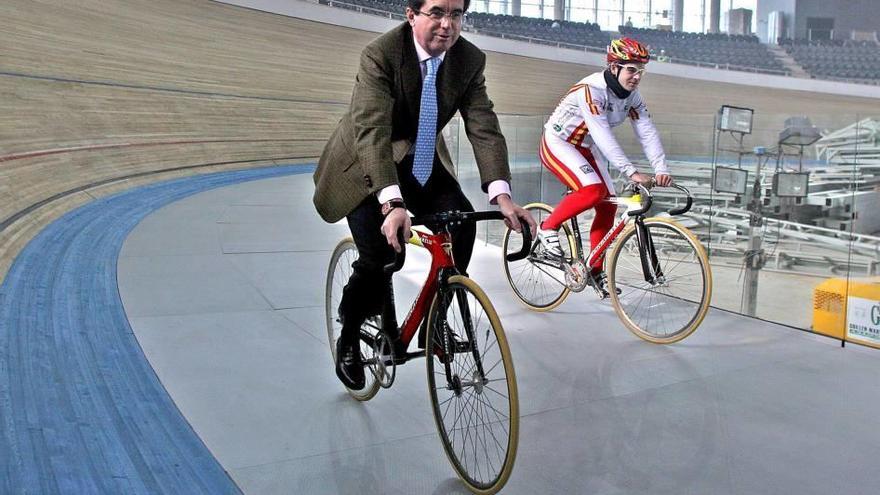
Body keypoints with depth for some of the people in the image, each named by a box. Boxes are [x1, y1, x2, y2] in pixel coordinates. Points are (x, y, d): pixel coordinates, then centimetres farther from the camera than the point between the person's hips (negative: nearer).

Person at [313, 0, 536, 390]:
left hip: (421, 160, 5)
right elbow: (373, 132, -37)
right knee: (380, 254, -19)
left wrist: (501, 194, -35)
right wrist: (392, 204, -51)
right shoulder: (379, 55, -27)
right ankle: (349, 339, 9)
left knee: (461, 224, -19)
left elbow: (484, 128, -19)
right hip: (365, 164, -4)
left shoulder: (470, 60, -13)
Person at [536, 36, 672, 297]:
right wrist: (631, 172, -45)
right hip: (557, 144, -8)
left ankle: (596, 270, 10)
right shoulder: (591, 90, -29)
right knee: (593, 190, -29)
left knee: (608, 205, -1)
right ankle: (547, 227, -7)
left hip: (585, 148, 8)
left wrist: (662, 169, -27)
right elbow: (603, 136, -38)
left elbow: (647, 132, -12)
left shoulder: (632, 96, -6)